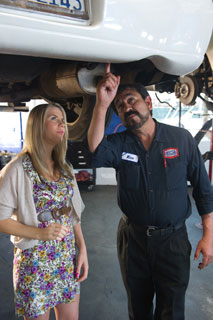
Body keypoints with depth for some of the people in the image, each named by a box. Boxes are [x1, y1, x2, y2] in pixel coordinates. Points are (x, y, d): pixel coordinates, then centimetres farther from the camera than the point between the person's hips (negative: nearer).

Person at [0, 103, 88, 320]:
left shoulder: (65, 168, 5)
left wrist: (82, 249, 3)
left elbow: (73, 214, 10)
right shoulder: (18, 169, -13)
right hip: (35, 261, -5)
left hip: (68, 258, 6)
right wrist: (40, 232, -24)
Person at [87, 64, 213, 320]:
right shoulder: (119, 144, -5)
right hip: (132, 238, 2)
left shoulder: (181, 138, -6)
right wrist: (102, 104, -36)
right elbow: (96, 152, -28)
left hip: (173, 239, -1)